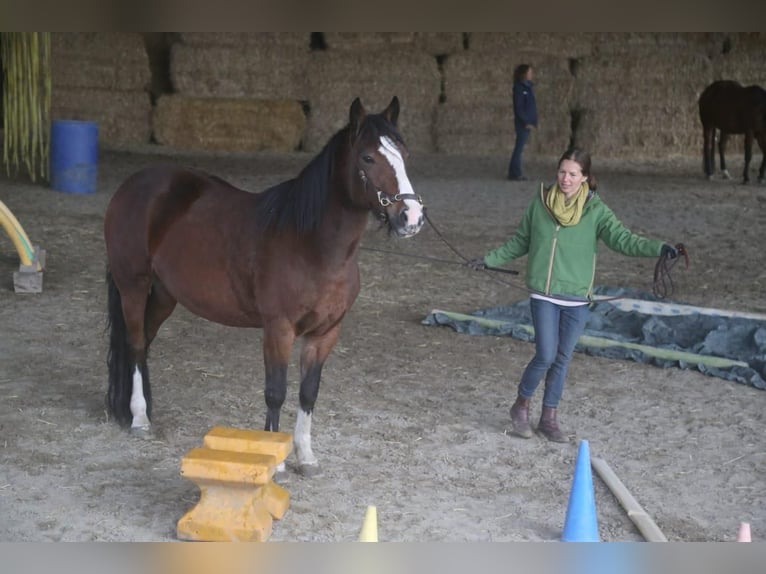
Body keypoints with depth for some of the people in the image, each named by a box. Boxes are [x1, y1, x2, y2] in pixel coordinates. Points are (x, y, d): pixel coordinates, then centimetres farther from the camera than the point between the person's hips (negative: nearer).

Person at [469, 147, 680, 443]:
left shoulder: (595, 210, -4)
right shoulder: (540, 203, -1)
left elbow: (622, 238, -15)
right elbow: (519, 241, 13)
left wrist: (658, 248, -30)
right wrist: (490, 259, 14)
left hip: (577, 299, 1)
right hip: (544, 296, -1)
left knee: (562, 359, 9)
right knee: (546, 356, -10)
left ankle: (549, 418, 25)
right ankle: (521, 407, 14)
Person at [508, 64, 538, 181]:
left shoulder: (527, 86, 14)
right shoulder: (519, 87, -12)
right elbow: (518, 107, -16)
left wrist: (533, 121, 10)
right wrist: (526, 122, -18)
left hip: (528, 122, 8)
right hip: (523, 123, -8)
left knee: (519, 147, 9)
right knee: (519, 147, -5)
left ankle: (515, 173, 13)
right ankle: (514, 173, -2)